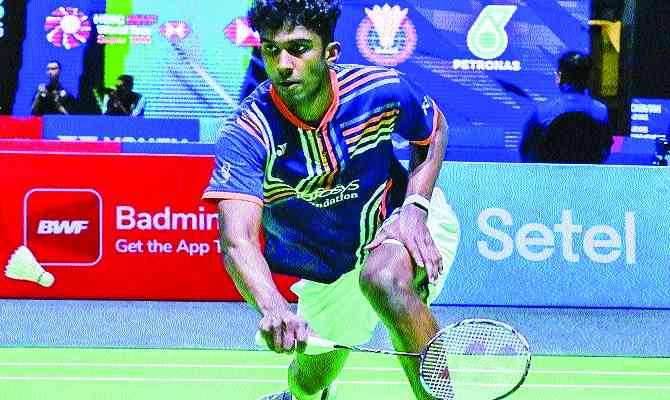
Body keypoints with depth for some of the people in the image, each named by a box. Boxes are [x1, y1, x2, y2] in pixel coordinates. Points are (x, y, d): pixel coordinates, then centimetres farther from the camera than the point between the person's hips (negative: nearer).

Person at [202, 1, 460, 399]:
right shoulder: (247, 134, -30)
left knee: (384, 278, -37)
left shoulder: (382, 89, -25)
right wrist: (273, 308, -63)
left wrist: (415, 206, -17)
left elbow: (434, 131, 0)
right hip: (327, 272, 2)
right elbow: (237, 241, -43)